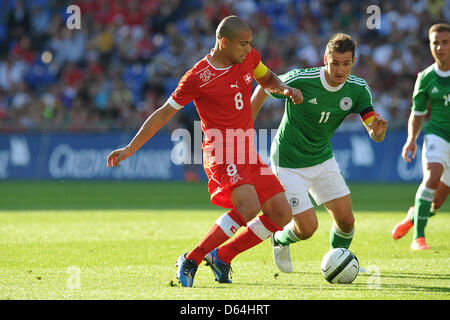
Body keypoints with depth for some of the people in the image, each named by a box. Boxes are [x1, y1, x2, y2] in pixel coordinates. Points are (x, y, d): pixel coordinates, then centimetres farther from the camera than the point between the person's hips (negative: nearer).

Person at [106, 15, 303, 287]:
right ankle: (191, 261, -17)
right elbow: (165, 113, -4)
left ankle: (222, 257, 11)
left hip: (249, 152, 8)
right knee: (249, 207, -29)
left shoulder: (249, 57, 6)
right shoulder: (198, 78, -12)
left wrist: (284, 88, 3)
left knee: (281, 214, 1)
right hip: (222, 152, -8)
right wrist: (130, 148, -3)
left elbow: (267, 79, 27)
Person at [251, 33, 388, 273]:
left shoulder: (358, 89, -12)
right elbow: (263, 88, -7)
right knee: (307, 228, -9)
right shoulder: (300, 80, -25)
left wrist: (378, 130, -40)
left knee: (346, 221, -2)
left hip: (323, 159, 5)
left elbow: (375, 135, -15)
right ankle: (280, 239, 26)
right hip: (289, 163, -5)